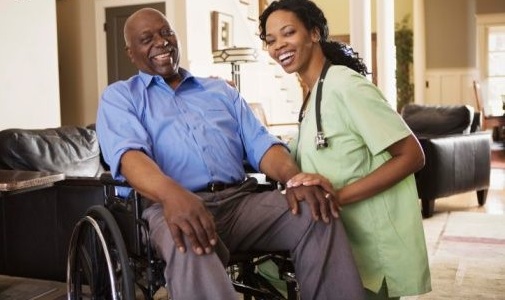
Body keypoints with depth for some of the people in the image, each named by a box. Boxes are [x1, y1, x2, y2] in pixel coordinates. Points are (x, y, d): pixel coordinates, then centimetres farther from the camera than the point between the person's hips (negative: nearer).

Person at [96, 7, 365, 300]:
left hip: (242, 199, 4)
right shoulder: (119, 96, 13)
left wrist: (295, 177, -10)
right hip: (172, 205, -4)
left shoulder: (221, 89, 26)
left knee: (317, 215, -21)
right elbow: (128, 152, -8)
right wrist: (171, 193, -32)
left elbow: (260, 143, 14)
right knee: (190, 245, -40)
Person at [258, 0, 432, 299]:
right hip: (345, 238, 8)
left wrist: (340, 195, -28)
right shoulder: (313, 96, 10)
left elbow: (412, 156, -21)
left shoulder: (345, 84, -18)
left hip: (378, 245, -8)